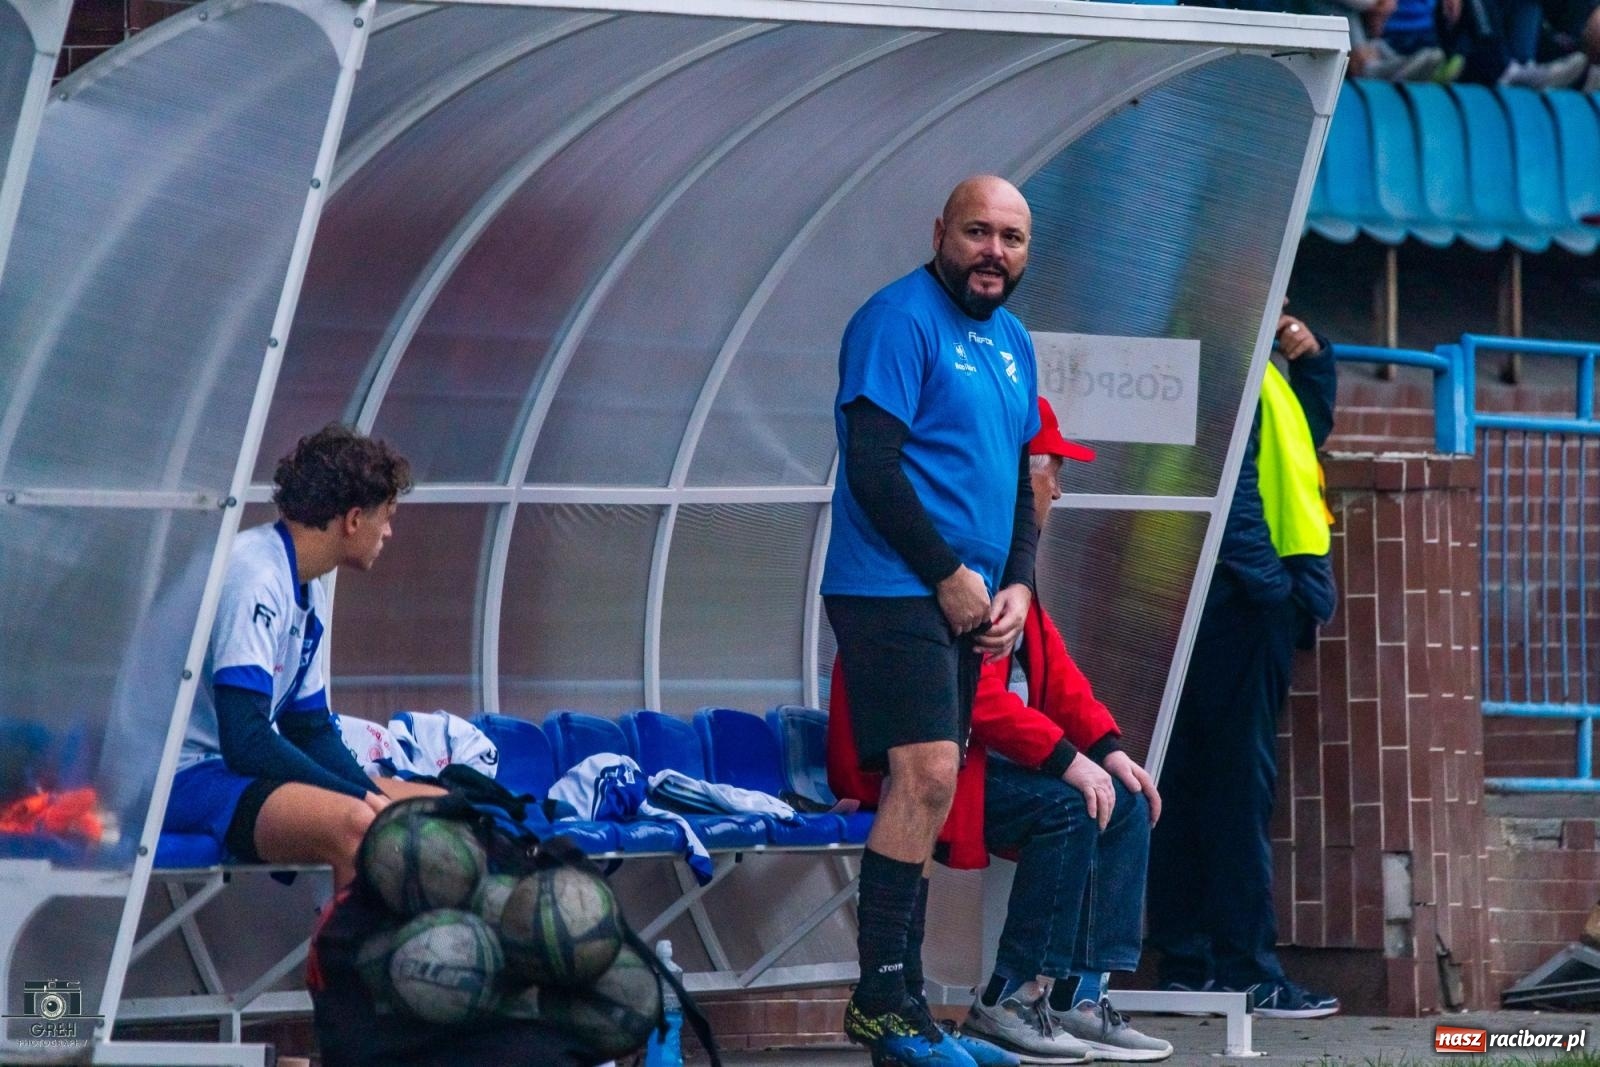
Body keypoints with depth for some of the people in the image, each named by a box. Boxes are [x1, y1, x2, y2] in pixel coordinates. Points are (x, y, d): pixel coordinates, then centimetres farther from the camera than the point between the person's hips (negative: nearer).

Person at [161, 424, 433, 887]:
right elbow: (244, 741, -25)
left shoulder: (307, 588, 14)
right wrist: (362, 798, -21)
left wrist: (373, 795, -2)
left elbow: (311, 729, 17)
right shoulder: (253, 576, -18)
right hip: (187, 778, -11)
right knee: (356, 827, -34)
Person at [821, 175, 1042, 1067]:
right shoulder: (901, 321, -10)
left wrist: (1017, 584, 7)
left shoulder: (1011, 341, 18)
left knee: (927, 793, 7)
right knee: (927, 775, -17)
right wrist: (950, 577, -14)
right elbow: (873, 465, -16)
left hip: (965, 603, 9)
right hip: (895, 591, -9)